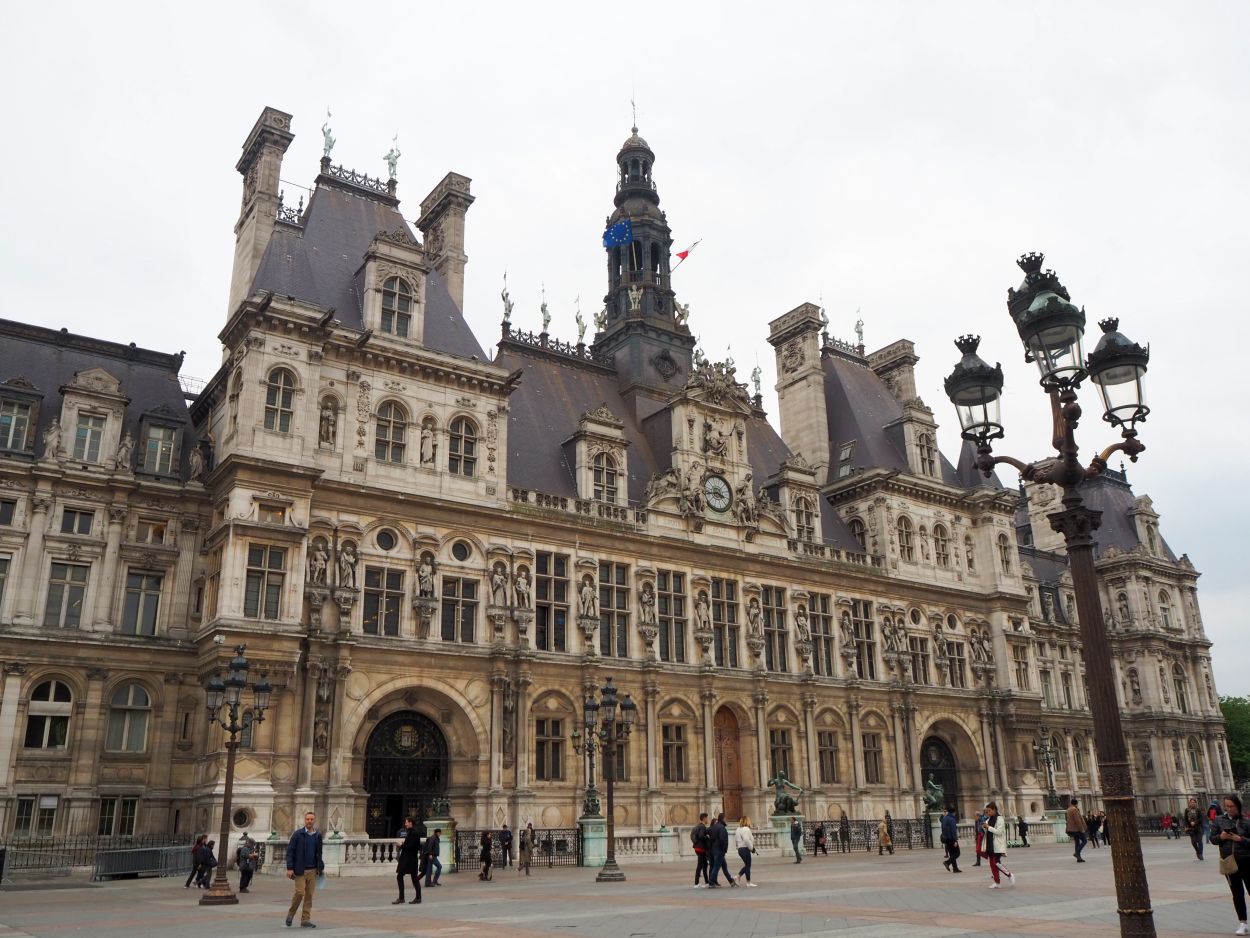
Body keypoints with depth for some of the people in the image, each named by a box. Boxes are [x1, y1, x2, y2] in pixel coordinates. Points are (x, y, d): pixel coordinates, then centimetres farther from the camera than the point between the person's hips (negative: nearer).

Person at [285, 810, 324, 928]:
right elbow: (289, 851, -5)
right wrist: (289, 868, -12)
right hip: (300, 870, -4)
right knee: (300, 893, -10)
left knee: (309, 896, 3)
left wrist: (321, 867, 11)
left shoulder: (318, 835, 8)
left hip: (313, 870, 4)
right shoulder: (298, 834, -4)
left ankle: (305, 920, 9)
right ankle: (290, 914, 14)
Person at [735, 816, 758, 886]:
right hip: (745, 849, -9)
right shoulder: (746, 829, -14)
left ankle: (738, 876, 10)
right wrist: (752, 848, -14)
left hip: (740, 849, 9)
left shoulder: (738, 829, 15)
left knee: (746, 865, 18)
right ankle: (748, 882, 5)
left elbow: (735, 840, 16)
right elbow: (746, 840, -24)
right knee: (748, 865, 0)